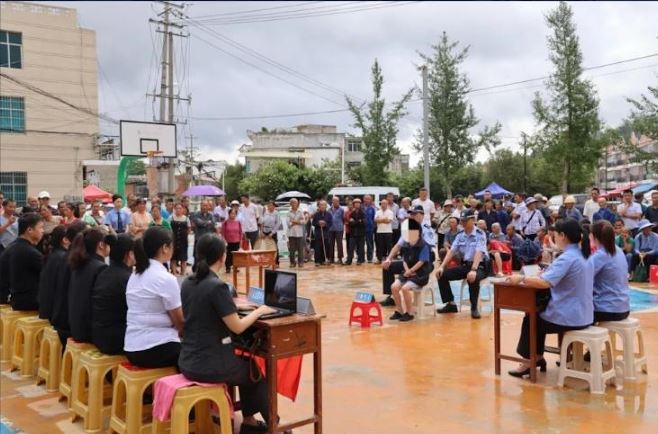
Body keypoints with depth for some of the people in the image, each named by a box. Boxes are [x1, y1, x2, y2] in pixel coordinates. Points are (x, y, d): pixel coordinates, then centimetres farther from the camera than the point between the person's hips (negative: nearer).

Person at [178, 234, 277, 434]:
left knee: (245, 365, 29)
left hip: (188, 362, 7)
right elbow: (237, 327, -17)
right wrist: (259, 311, -2)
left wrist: (229, 304, 17)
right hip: (209, 365, -7)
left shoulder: (188, 283, 4)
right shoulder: (217, 286, -20)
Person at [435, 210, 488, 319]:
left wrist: (473, 270, -40)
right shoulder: (460, 236, 6)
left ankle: (474, 307, -18)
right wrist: (442, 266, -14)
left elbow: (478, 253, -26)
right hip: (464, 265, 6)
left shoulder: (480, 234, -12)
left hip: (479, 266, -6)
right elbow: (451, 251, 0)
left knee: (473, 278, -39)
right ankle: (451, 304, 1)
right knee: (442, 274, -10)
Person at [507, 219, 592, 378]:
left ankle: (529, 361, 29)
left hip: (570, 318, -8)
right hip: (583, 315, 8)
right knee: (539, 314, 27)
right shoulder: (583, 255, 7)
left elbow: (545, 282, -32)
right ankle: (537, 357, 32)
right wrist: (548, 270, 8)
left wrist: (521, 278, -21)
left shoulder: (567, 257, -21)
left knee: (530, 319, 17)